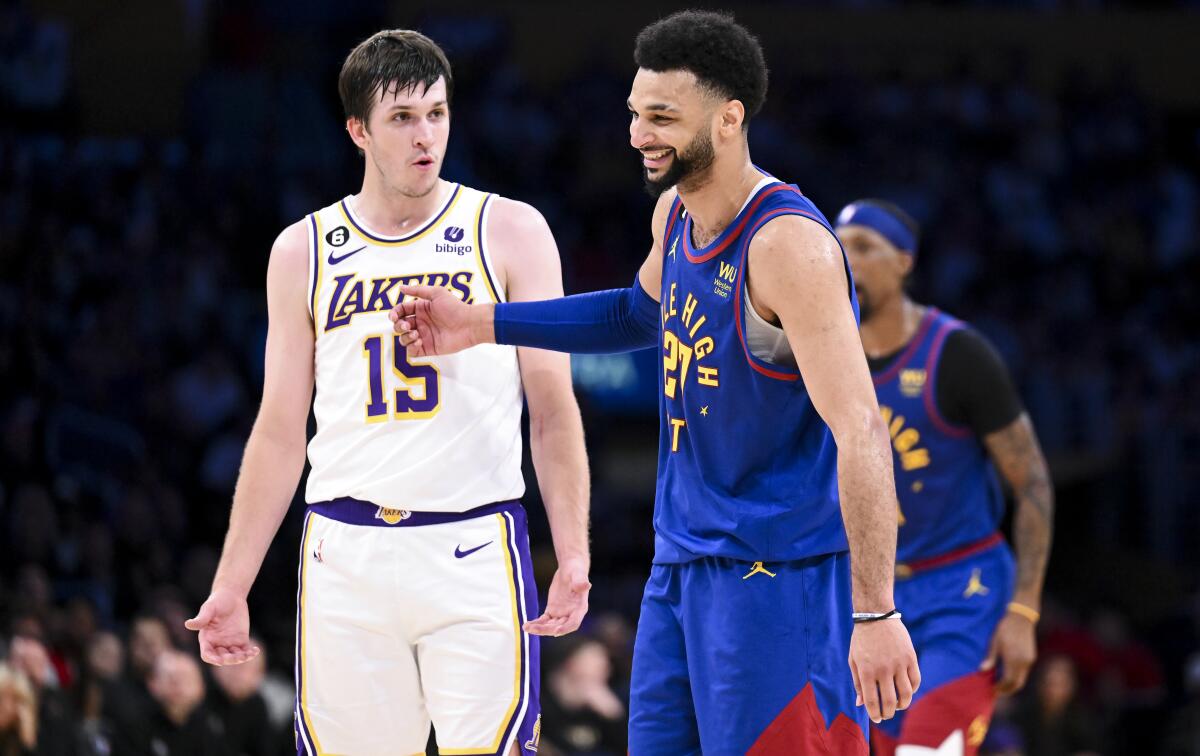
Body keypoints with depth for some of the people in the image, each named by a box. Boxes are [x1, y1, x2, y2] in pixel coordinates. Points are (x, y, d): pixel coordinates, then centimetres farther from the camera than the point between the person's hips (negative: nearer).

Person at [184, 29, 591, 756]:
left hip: (474, 551, -2)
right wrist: (230, 588, 9)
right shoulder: (303, 252, 10)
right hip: (345, 553, 2)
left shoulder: (510, 232, 3)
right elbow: (280, 432, 13)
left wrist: (574, 558, -9)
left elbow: (554, 409, 2)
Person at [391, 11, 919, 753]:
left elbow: (860, 433, -24)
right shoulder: (676, 212, 7)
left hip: (778, 578, -9)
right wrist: (486, 324, 25)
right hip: (682, 563, 9)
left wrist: (875, 612, -27)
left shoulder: (788, 245, -21)